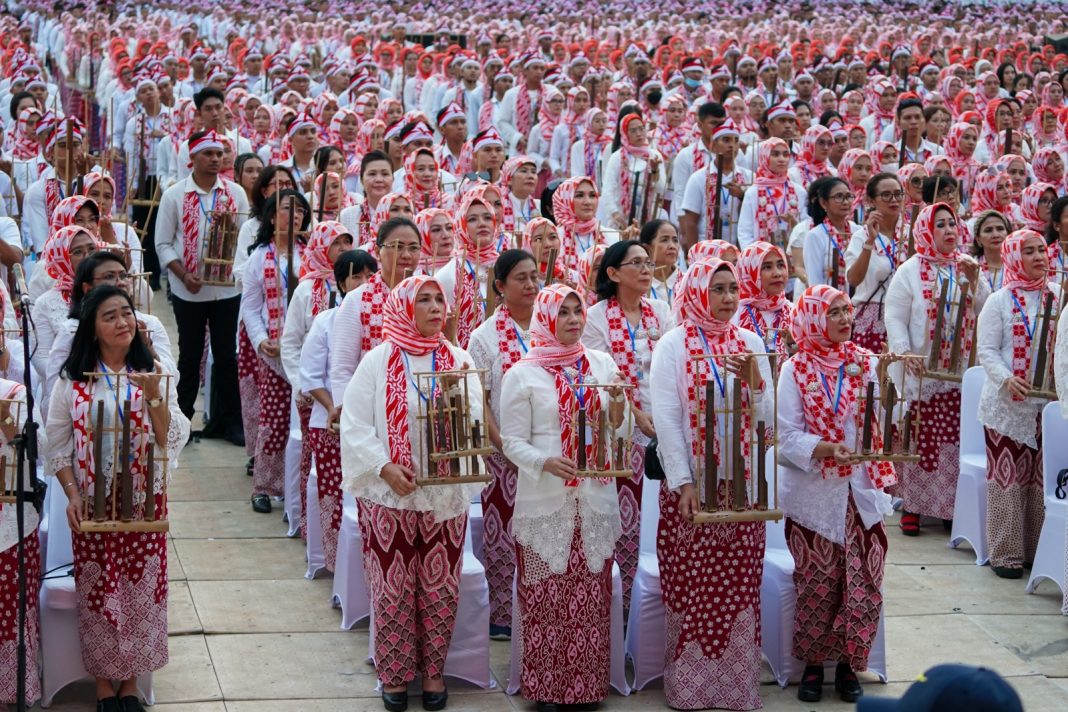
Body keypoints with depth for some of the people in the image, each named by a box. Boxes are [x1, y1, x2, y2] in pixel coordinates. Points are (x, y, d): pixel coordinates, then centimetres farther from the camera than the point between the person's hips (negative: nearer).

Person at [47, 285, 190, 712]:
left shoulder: (154, 374, 1)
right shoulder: (72, 380, -2)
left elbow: (172, 441, -5)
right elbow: (57, 445, 2)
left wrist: (154, 396, -20)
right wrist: (72, 495, -9)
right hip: (93, 504, -1)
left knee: (141, 589, 5)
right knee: (98, 593, 4)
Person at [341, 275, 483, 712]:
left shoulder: (458, 360, 4)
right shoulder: (378, 361, -3)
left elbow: (474, 426, -2)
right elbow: (355, 425, -6)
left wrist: (454, 396, -21)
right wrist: (385, 468, -16)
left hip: (446, 495, 2)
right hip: (389, 495, -2)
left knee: (440, 588, 7)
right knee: (392, 589, 3)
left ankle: (432, 670, 22)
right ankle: (394, 672, 18)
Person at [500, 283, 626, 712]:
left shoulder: (601, 363, 8)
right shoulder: (522, 374, -3)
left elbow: (616, 428, 13)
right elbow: (513, 441, -5)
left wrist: (618, 406, -9)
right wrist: (545, 462, -23)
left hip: (595, 499, 3)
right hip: (545, 501, -3)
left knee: (591, 594, 8)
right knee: (547, 595, 1)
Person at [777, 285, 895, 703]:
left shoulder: (865, 362, 3)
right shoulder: (796, 370, -5)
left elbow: (881, 421, 4)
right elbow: (787, 436, -11)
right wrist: (826, 449, -25)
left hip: (861, 492, 2)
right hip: (815, 494, -2)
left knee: (863, 586, 2)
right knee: (817, 586, 5)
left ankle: (848, 666, 18)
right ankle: (812, 665, 20)